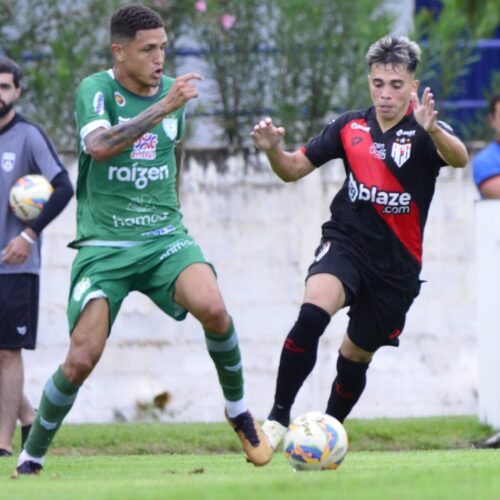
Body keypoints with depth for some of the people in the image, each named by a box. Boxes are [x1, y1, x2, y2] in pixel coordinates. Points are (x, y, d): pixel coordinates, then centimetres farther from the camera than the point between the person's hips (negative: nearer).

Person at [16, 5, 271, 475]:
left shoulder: (172, 90, 8)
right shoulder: (95, 90, -9)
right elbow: (99, 147, -30)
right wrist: (163, 106, -33)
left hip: (164, 237, 3)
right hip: (103, 244, -3)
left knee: (212, 308, -25)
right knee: (82, 358, -14)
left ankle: (239, 411, -2)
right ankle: (31, 457, 6)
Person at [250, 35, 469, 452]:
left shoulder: (424, 133, -10)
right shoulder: (351, 126, 1)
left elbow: (459, 158, -34)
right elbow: (294, 169, 9)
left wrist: (432, 129, -55)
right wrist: (272, 150, -14)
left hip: (397, 263, 0)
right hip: (346, 242, 1)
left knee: (357, 355, 12)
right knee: (313, 312, -29)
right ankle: (278, 417, -26)